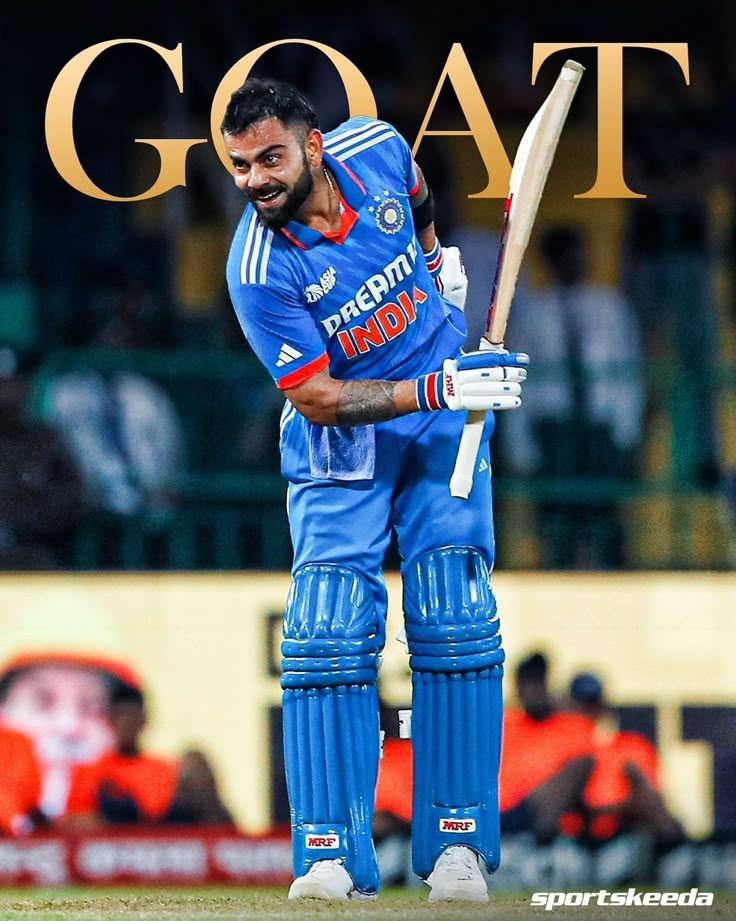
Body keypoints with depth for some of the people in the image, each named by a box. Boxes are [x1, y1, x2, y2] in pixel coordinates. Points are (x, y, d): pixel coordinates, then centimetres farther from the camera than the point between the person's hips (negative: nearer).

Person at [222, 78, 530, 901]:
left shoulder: (375, 149, -14)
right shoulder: (259, 270, -24)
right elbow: (319, 399, -22)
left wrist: (437, 256, 11)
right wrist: (435, 388, -30)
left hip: (443, 429, 3)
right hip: (340, 449, -2)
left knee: (455, 624, -6)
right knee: (327, 634, -14)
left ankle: (458, 848, -2)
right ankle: (332, 858, -11)